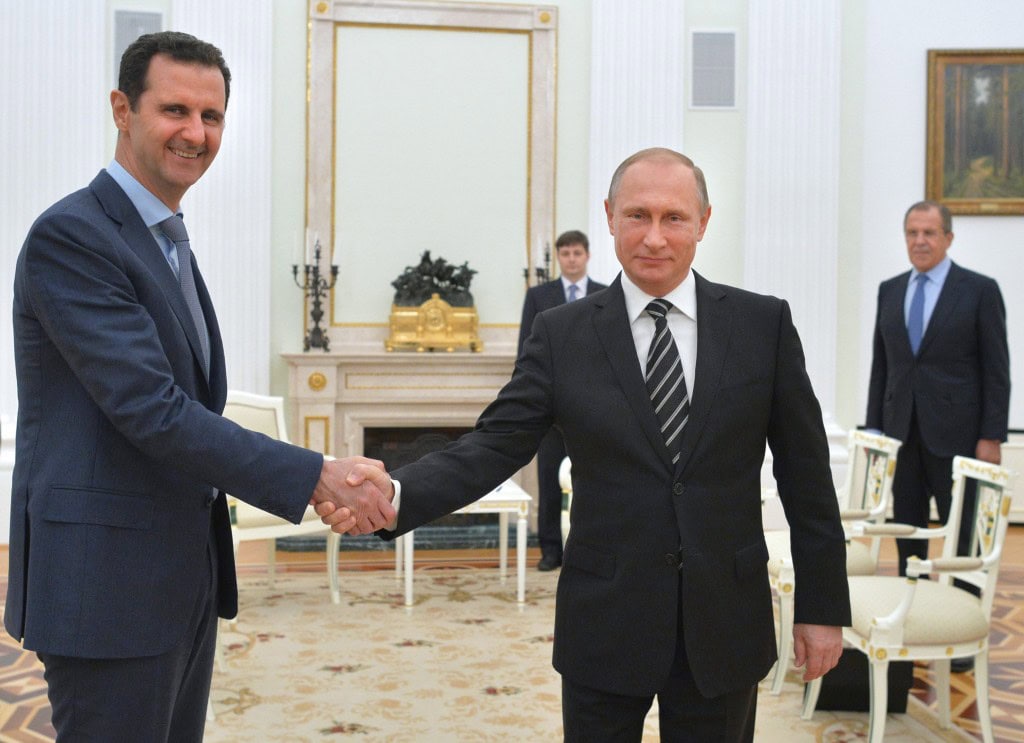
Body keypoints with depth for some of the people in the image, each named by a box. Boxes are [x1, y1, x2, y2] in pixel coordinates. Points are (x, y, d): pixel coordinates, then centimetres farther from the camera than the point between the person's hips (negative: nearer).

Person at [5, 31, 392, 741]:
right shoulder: (70, 236, -14)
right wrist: (316, 476, -22)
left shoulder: (168, 244, 15)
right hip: (108, 583, -9)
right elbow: (150, 410, -22)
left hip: (184, 576, 9)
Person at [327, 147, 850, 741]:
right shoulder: (562, 334, -1)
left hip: (725, 625, 1)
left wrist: (824, 606, 2)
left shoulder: (763, 323, -1)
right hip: (605, 625, 0)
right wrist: (395, 494, -26)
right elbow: (495, 446, -8)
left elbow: (804, 472, 2)